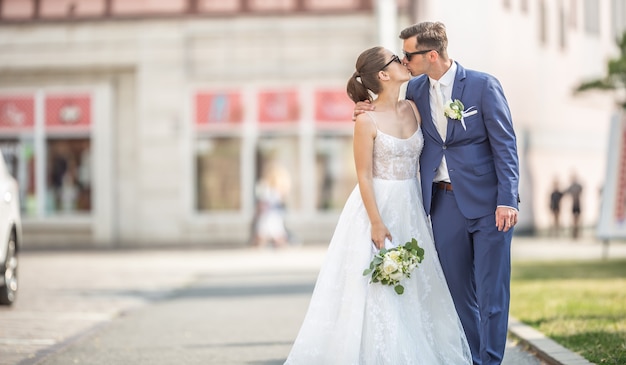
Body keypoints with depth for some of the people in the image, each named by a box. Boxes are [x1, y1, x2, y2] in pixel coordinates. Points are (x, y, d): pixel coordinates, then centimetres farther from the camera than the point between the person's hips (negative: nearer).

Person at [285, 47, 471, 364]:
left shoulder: (413, 109, 4)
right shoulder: (367, 121, -13)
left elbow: (425, 156, 11)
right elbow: (364, 176, -12)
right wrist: (377, 222, -15)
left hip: (410, 208, 6)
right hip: (378, 206, -6)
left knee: (415, 286, 8)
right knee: (378, 292, -3)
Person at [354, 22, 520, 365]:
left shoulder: (484, 85, -7)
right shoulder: (415, 89, 7)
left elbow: (505, 145, -8)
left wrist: (507, 201, -16)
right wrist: (375, 110, 0)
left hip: (487, 204, -5)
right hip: (444, 204, 5)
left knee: (491, 292, -3)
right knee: (459, 291, 10)